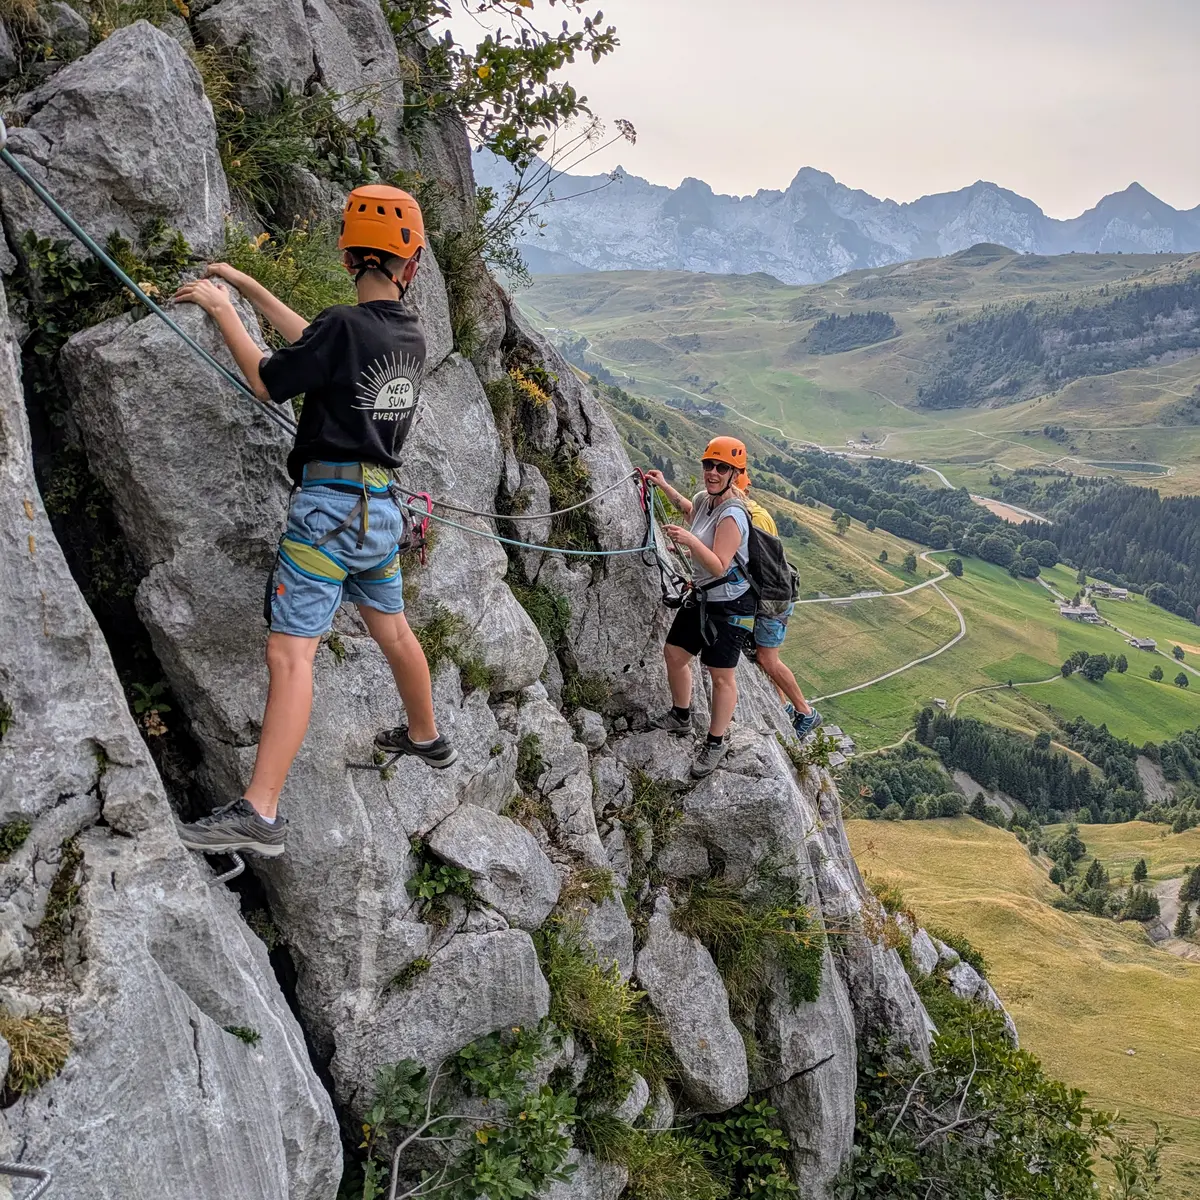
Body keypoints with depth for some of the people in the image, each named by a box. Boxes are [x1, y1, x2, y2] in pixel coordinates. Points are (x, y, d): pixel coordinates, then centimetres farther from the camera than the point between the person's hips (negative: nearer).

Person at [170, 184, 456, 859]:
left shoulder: (346, 325, -15)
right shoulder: (411, 333, 8)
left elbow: (267, 383, -5)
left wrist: (222, 310, 5)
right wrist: (246, 286, 25)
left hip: (330, 505, -8)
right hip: (381, 507, 8)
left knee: (292, 652, -12)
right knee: (393, 630, 25)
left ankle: (259, 814, -15)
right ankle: (427, 739, 44)